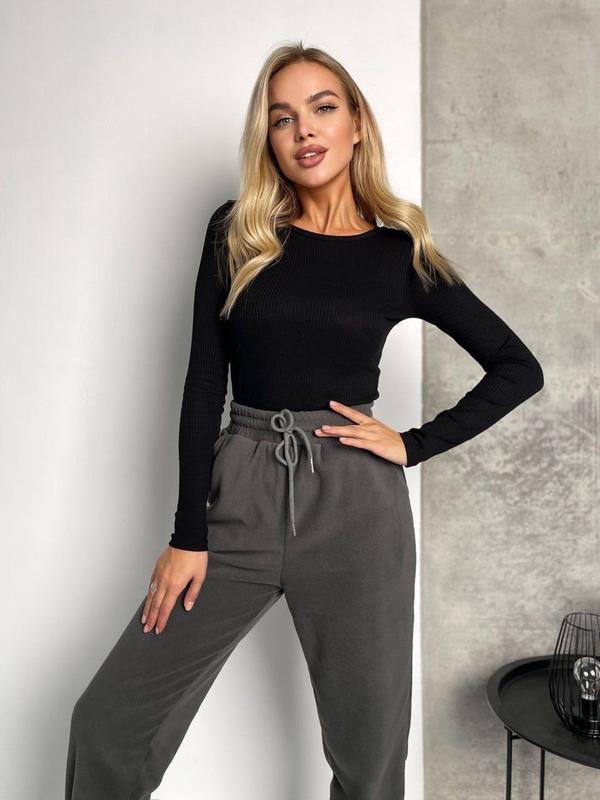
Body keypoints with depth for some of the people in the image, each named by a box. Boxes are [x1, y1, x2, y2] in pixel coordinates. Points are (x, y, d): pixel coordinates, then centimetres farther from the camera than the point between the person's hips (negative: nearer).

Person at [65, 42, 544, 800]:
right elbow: (204, 383, 1)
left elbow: (519, 369, 8)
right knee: (109, 721, 3)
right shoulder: (237, 232, 5)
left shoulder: (399, 252, 4)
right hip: (240, 495, 1)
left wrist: (415, 444, -2)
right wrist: (189, 533, -3)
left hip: (356, 503, 0)